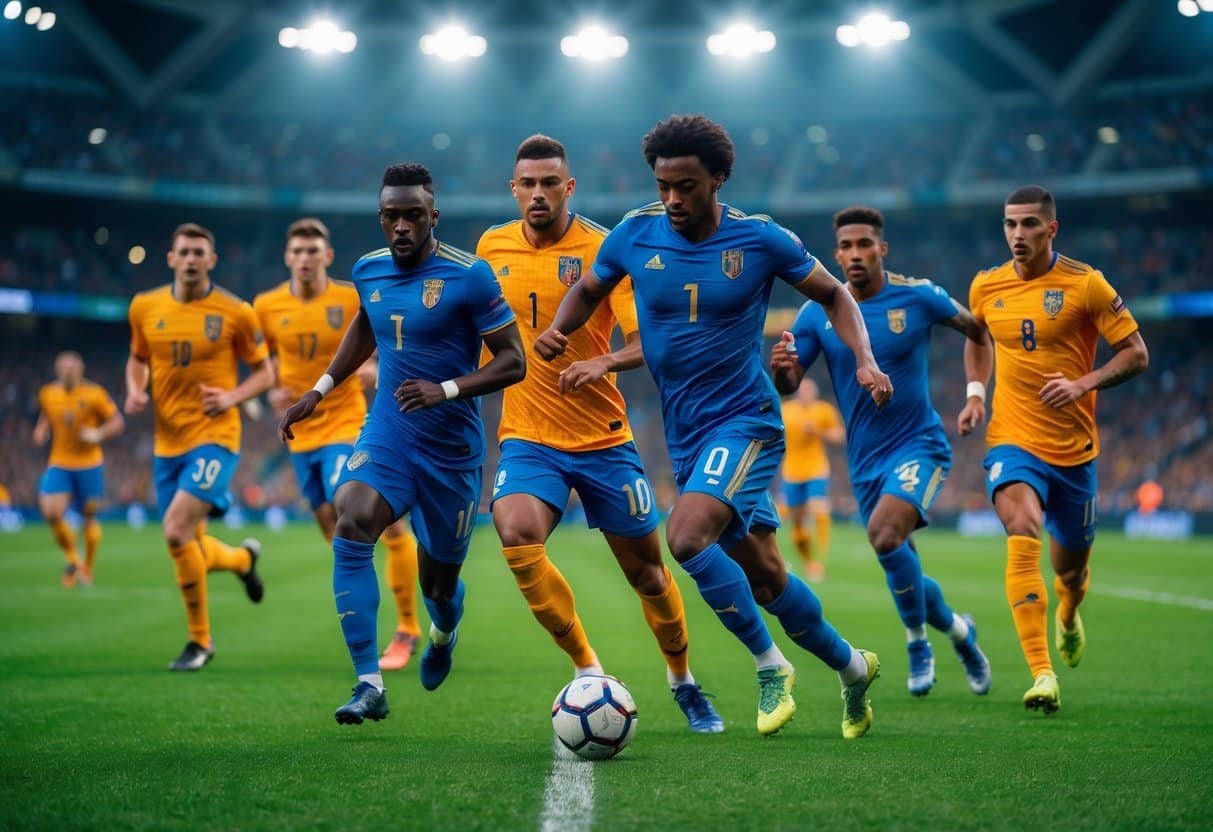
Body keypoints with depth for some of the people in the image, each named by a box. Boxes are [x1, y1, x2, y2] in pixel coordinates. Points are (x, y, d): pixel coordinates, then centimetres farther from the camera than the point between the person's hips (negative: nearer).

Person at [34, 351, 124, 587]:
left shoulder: (94, 394, -7)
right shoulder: (47, 394, 3)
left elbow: (117, 422, -1)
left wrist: (98, 434, -18)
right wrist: (41, 432, 1)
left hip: (89, 464, -2)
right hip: (59, 464, 2)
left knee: (89, 516, 5)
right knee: (51, 512, -15)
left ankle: (87, 569, 24)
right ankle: (72, 559, 9)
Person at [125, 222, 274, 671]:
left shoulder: (236, 312, -6)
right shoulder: (145, 307, 4)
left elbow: (264, 372, 2)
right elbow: (138, 360, 20)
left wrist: (232, 398, -15)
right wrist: (135, 392, -1)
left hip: (215, 437, -5)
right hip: (168, 442, 5)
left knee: (176, 531, -20)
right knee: (190, 548, 8)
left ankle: (200, 640, -4)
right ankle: (243, 557, 44)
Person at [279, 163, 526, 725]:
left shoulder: (468, 276, -13)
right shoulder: (368, 271, 4)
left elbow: (514, 362, -13)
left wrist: (447, 390, -27)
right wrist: (319, 392, 22)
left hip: (452, 447, -3)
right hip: (386, 432, 3)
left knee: (439, 582, 8)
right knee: (352, 523, -27)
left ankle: (443, 634, 49)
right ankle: (369, 684, -25)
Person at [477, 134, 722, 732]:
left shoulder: (603, 249, -8)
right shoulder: (492, 247, 4)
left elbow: (647, 341, -17)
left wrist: (604, 362, -35)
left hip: (603, 439, -2)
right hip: (527, 436, 2)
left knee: (645, 570, 7)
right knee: (516, 533, -27)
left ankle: (683, 683, 34)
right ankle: (586, 669, -10)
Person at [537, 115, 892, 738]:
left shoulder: (759, 238, -8)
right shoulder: (635, 234, -2)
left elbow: (833, 295, 5)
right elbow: (588, 290, 15)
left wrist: (865, 360, -10)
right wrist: (558, 330, -7)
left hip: (745, 421, -5)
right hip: (685, 434, 5)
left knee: (687, 535, -27)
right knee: (762, 573, 11)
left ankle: (769, 664, -9)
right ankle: (850, 665, 34)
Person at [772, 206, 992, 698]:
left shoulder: (917, 297, -7)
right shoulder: (818, 312, -2)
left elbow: (976, 329, 9)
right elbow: (788, 385, -6)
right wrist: (781, 367, -28)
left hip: (918, 445, -4)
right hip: (864, 460, 4)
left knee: (884, 533, -29)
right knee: (903, 571, 12)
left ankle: (918, 641, -8)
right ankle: (957, 630, 41)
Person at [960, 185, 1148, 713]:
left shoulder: (1085, 284, -7)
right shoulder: (986, 287, 2)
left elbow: (1136, 354, -5)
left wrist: (1083, 384, -19)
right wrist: (976, 393, 6)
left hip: (1074, 449, 0)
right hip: (1012, 442, 0)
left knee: (1071, 573, 13)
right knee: (1023, 540, -26)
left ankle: (1067, 618, 52)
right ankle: (1042, 676, -28)